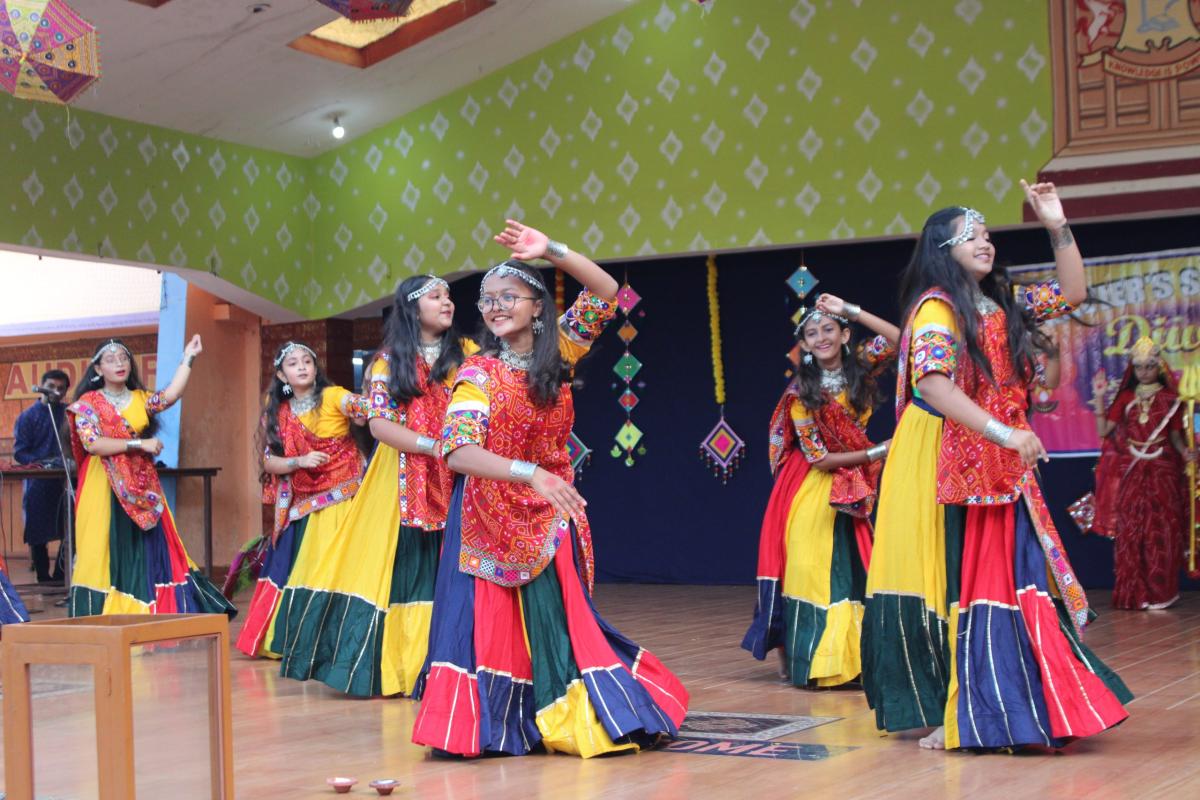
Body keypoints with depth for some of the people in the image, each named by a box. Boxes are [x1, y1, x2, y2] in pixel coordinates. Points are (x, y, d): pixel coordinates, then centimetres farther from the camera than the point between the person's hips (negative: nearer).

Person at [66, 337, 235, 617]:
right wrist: (139, 444, -15)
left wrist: (188, 358, -14)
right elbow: (93, 444, -14)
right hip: (105, 490, -4)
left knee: (148, 556, 0)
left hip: (142, 490, 4)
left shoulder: (141, 399, 11)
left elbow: (170, 395, -9)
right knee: (109, 556, -4)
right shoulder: (88, 403, 0)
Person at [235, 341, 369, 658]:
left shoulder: (333, 397, -8)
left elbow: (368, 407, -27)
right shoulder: (278, 413, 5)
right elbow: (269, 461, 0)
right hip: (302, 506, 5)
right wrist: (299, 461, -19)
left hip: (342, 499, -4)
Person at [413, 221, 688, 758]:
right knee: (489, 624, -5)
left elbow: (605, 293, -1)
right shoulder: (478, 373, -9)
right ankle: (477, 723, 3)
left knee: (559, 623, 4)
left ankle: (577, 717, 13)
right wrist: (532, 473, -35)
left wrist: (552, 251, -14)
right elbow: (458, 451, -23)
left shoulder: (558, 352, 2)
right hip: (490, 516, -3)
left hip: (550, 517, 3)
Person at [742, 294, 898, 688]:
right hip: (812, 489, -4)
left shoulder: (860, 365, -2)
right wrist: (877, 452, -13)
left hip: (852, 489, 4)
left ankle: (850, 654, 6)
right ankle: (795, 656, 4)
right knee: (808, 571, -3)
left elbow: (899, 339, -18)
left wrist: (851, 311, -20)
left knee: (853, 571, 1)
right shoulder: (800, 393, -14)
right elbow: (819, 459, -14)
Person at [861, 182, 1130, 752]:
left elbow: (1071, 294, 21)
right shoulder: (936, 308, -11)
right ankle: (946, 712, 2)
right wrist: (1005, 433, -31)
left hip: (1000, 470, 7)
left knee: (1008, 580, 5)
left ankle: (1010, 705, 12)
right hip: (943, 468, -7)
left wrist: (1057, 227, 9)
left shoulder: (1003, 304, 13)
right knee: (952, 582, -4)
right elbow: (934, 385, -24)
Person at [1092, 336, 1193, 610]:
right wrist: (1099, 397, -7)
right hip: (1130, 472, 2)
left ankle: (1159, 594, -1)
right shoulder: (1126, 398, 8)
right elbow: (1103, 431, 1)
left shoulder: (1170, 399, 3)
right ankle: (1132, 594, 6)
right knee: (1129, 532, 0)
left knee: (1160, 532, -6)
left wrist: (1185, 451, -16)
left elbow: (1176, 435, 4)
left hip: (1162, 471, -2)